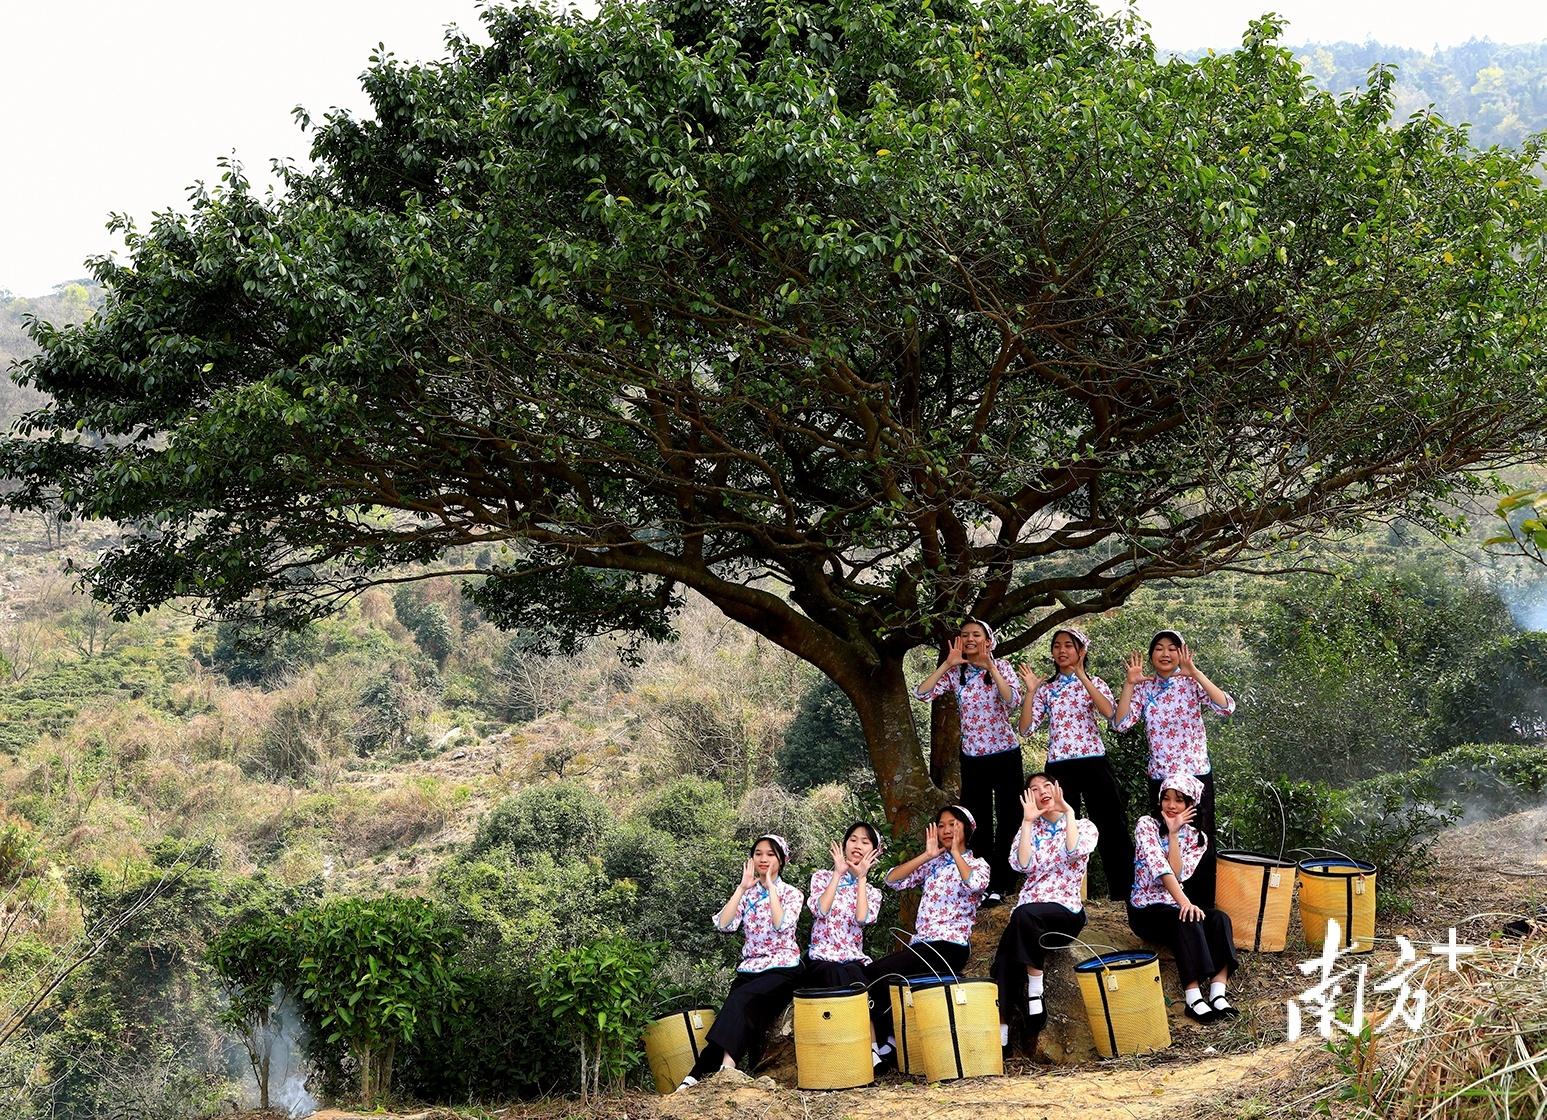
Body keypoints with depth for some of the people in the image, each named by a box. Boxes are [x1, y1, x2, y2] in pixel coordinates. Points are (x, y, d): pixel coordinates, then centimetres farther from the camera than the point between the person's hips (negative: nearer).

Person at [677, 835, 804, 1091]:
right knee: (736, 1014, -23)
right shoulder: (746, 893, 14)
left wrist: (770, 886, -11)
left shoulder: (791, 894, 6)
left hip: (782, 969, -4)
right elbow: (724, 925, -3)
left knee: (740, 999, -29)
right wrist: (742, 887, -5)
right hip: (749, 969, 4)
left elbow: (782, 925, -16)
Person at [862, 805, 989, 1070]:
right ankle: (884, 1044, -15)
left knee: (877, 973, -24)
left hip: (950, 947, -5)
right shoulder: (931, 864, 20)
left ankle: (888, 1046, -10)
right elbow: (892, 880, 6)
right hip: (920, 945, 6)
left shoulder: (978, 864, 7)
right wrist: (927, 855, 2)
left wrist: (956, 852, -8)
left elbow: (975, 884, -19)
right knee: (869, 975, -20)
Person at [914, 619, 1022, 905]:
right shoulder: (955, 674, 1)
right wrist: (947, 664, -14)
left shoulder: (1001, 666, -5)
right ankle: (982, 882, 16)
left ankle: (1000, 885, 8)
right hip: (972, 757, 3)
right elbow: (922, 693, -10)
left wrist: (990, 667, -23)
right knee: (978, 823, 8)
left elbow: (1014, 701, -20)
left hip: (1005, 753, -2)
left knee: (1008, 820, 1)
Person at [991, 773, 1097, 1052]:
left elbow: (1075, 851, -14)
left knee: (1024, 914, -37)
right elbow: (1021, 864, -2)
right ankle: (1000, 1034, -27)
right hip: (1027, 909, 3)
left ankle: (1035, 990, -26)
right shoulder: (1029, 829, 17)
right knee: (1003, 965, -25)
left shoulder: (1084, 827, 10)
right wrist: (1028, 821, -3)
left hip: (1065, 911, -3)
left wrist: (1068, 811, -9)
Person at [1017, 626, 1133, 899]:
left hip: (1093, 762, -2)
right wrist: (1030, 691, -6)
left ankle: (1124, 889, 3)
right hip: (1059, 767, 2)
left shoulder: (1094, 683, 6)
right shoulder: (1046, 689, 12)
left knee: (1112, 826, -3)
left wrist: (1082, 677, -21)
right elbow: (1026, 728, 3)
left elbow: (1109, 712, -16)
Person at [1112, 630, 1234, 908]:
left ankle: (1203, 909, 8)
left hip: (1196, 776, -3)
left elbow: (1227, 707, -19)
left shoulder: (1191, 684, -3)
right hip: (1159, 779, 3)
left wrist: (1195, 673, -24)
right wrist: (1129, 683, -13)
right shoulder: (1144, 688, 5)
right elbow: (1121, 723, -6)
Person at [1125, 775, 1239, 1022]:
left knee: (1219, 918, -24)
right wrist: (1185, 902, -34)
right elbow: (1159, 866, -23)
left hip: (1176, 904, 5)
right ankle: (1193, 998, -42)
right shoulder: (1147, 824, -7)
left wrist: (1173, 834, -14)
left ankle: (1218, 992, -36)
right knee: (1187, 922, -34)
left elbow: (1178, 875, -10)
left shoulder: (1197, 838, 6)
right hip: (1146, 908, -5)